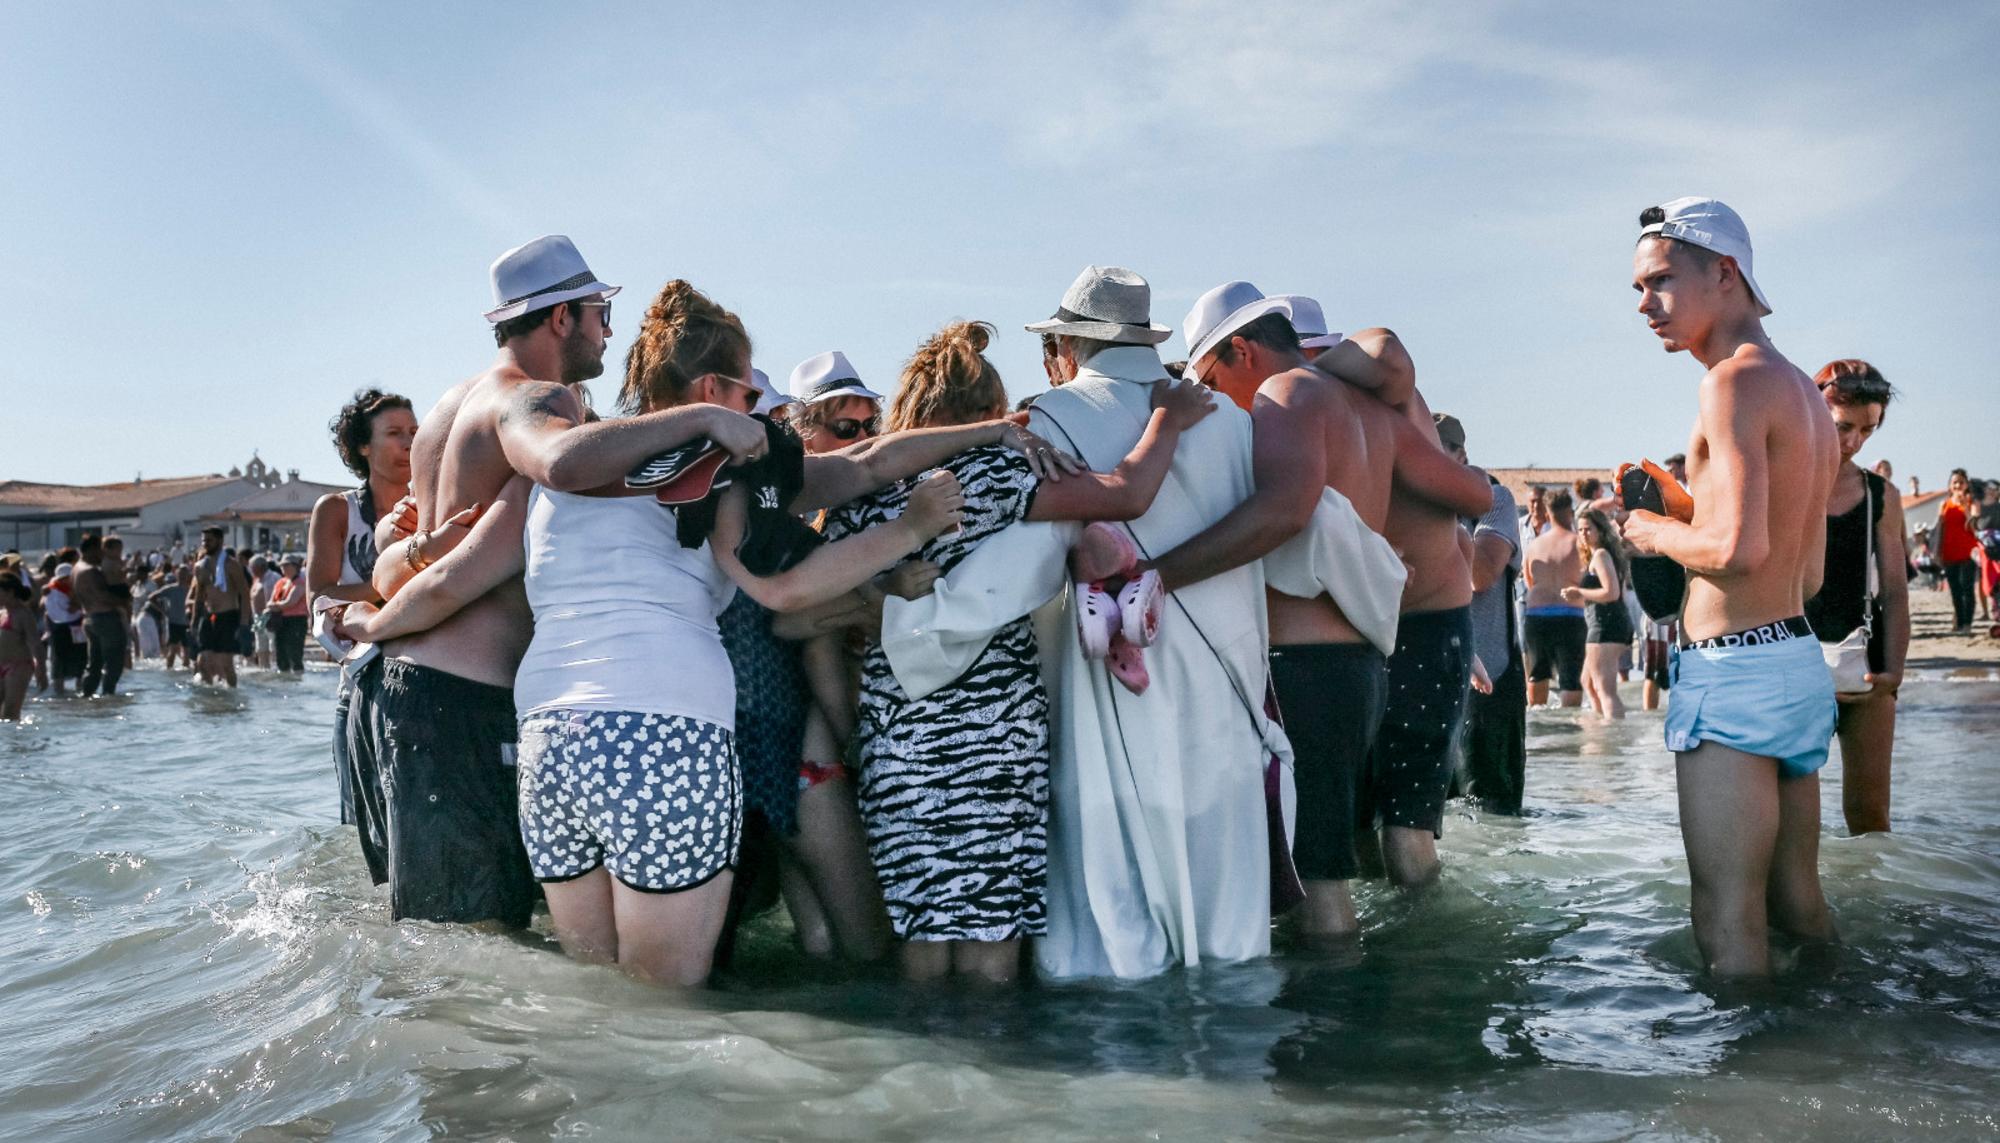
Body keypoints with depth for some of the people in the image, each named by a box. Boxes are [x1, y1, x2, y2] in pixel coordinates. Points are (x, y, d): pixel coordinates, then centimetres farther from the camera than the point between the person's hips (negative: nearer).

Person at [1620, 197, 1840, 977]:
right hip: (1801, 662, 10)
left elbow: (1738, 549, -25)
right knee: (1798, 903, 18)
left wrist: (1656, 533, -5)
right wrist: (1682, 504, 19)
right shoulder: (1805, 394, 17)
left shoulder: (1735, 380, -13)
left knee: (1728, 923, -4)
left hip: (1735, 672, -10)